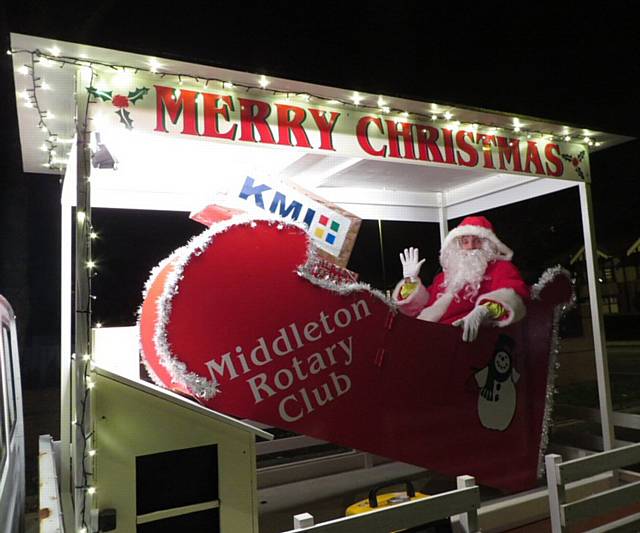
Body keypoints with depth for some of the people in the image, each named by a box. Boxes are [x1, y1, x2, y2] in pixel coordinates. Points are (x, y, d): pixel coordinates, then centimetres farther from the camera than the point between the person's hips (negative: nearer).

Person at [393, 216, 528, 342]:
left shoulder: (501, 268, 11)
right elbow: (419, 308, 25)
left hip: (464, 335, -5)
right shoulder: (447, 275, 27)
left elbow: (510, 296, -12)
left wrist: (482, 312, -31)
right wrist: (410, 280, 13)